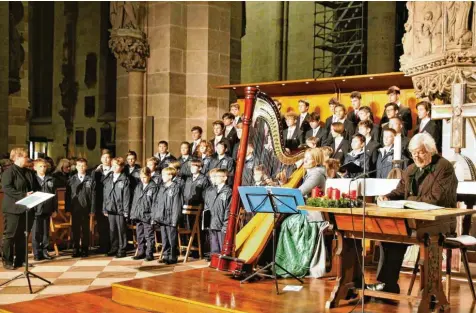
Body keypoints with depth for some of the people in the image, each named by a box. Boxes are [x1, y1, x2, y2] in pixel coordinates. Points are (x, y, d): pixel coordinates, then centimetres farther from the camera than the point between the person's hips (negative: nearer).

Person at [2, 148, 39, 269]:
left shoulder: (29, 172, 15)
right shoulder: (9, 171, -8)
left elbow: (36, 187, 20)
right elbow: (7, 188, -19)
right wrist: (23, 195, -23)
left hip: (26, 208, 7)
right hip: (13, 209, -7)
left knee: (22, 236, 11)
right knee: (10, 235, -1)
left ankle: (20, 260, 19)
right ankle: (7, 261, 6)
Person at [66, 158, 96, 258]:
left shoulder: (91, 180, 3)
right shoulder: (71, 179, 7)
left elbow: (93, 196, 0)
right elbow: (67, 195, 5)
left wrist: (92, 210, -6)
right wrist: (68, 208, -2)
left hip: (86, 209, -1)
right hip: (75, 209, 1)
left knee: (85, 230, 4)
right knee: (75, 230, 5)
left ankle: (85, 249, 12)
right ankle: (76, 249, 12)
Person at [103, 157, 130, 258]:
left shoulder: (125, 180, -4)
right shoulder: (108, 180, 11)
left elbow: (127, 197, -7)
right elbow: (105, 195, 13)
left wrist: (126, 211, -10)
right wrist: (105, 209, 8)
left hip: (120, 209, -4)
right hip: (110, 208, 5)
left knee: (121, 230, 2)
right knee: (112, 230, 9)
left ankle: (122, 250, 10)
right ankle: (113, 249, 19)